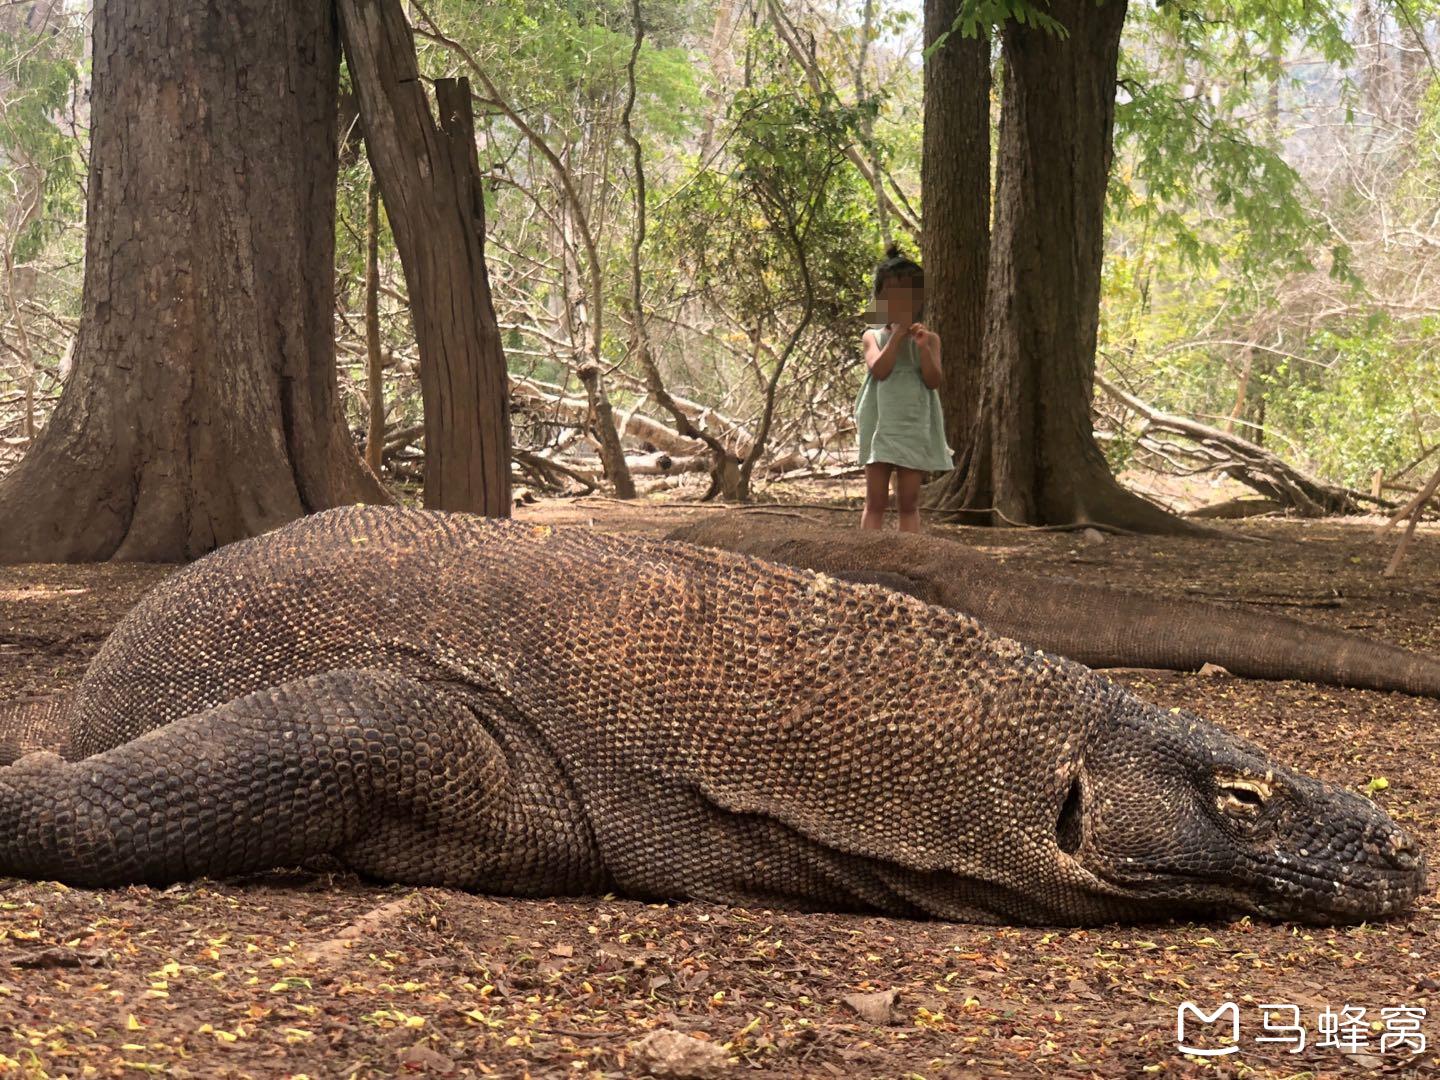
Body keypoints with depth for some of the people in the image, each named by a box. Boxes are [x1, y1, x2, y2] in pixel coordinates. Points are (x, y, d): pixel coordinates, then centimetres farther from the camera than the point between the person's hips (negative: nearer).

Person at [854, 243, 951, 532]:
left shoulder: (928, 338, 6)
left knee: (909, 502, 4)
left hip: (914, 426, 1)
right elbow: (880, 369, -13)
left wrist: (923, 347, -17)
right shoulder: (873, 336, 5)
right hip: (881, 424, -1)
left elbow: (933, 380, -5)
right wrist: (898, 334, -12)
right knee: (876, 501, 0)